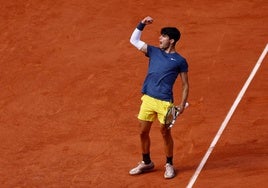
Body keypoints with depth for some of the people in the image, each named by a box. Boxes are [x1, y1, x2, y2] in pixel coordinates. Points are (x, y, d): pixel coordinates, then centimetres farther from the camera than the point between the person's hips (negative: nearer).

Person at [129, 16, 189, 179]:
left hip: (165, 102, -4)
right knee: (143, 132, 10)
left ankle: (169, 165, 19)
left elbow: (185, 85, 3)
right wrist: (142, 24, 2)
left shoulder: (180, 61, 1)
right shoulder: (154, 52, 12)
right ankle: (146, 163, 27)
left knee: (166, 133, 3)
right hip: (148, 99, 5)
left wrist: (182, 105, -6)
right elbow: (134, 40, 15)